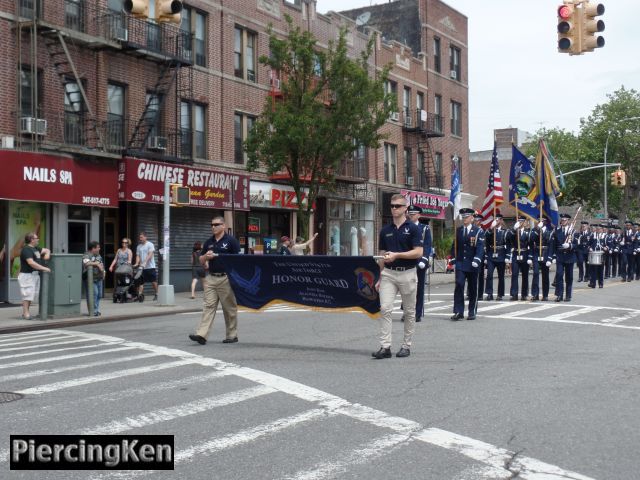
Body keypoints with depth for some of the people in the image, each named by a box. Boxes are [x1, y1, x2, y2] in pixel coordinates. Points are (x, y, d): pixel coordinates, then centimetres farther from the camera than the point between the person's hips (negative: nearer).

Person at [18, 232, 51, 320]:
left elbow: (47, 250, 30)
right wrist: (44, 268, -22)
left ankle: (25, 313, 18)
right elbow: (31, 263, -24)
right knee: (28, 295, -8)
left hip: (35, 275, 10)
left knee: (32, 295, 11)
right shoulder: (26, 249, -13)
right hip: (27, 275, -10)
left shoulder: (35, 248, 16)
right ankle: (26, 313, -5)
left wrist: (47, 254, 5)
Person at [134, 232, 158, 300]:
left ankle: (156, 294, 14)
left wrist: (145, 262, -26)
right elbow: (138, 256, 9)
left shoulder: (150, 244, -4)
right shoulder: (139, 246, 13)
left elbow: (150, 254, -15)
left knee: (154, 282, 1)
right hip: (142, 267, 5)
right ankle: (139, 295, -5)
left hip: (150, 267, -5)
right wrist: (137, 263, -9)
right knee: (141, 282, -2)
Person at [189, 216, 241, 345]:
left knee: (229, 308, 4)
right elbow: (201, 261, 18)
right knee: (208, 306, -2)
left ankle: (232, 335, 14)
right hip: (211, 278, 5)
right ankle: (202, 335, -8)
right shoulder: (208, 242, 13)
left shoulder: (231, 240, -2)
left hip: (226, 278, -5)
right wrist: (206, 257, -3)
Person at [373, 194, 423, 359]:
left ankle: (406, 346, 18)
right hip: (388, 273, 3)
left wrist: (397, 255, -21)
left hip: (407, 273, -3)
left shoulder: (412, 228, -4)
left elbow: (418, 252, -12)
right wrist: (379, 278, 11)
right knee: (385, 309, -10)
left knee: (409, 312, 7)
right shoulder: (385, 230, 10)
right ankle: (385, 347, -10)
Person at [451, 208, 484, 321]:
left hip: (472, 265, -1)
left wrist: (476, 260, -22)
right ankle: (458, 312, -11)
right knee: (459, 286, -11)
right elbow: (455, 245, 13)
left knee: (473, 289, 7)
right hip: (460, 264, 2)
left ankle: (472, 312, 18)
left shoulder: (477, 231, -2)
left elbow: (480, 248, -10)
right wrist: (453, 257, 4)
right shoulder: (458, 230, 8)